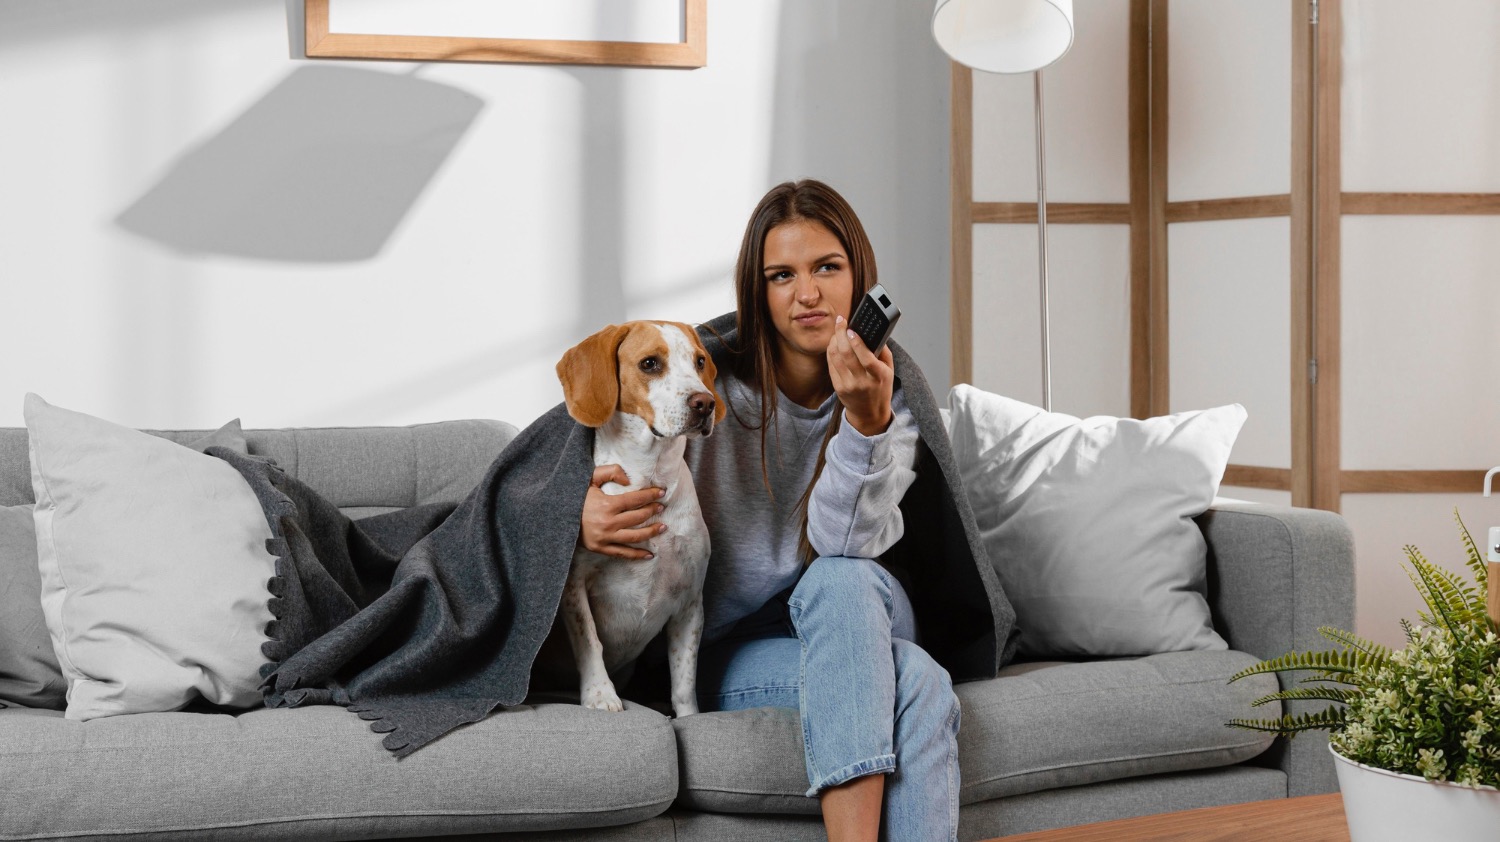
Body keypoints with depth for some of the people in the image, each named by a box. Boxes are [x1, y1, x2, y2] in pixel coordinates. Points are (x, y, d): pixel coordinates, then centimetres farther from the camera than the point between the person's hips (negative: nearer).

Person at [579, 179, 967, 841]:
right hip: (737, 654, -2)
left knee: (841, 579, -36)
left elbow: (845, 543, -21)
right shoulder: (709, 381, -8)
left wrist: (867, 420, -38)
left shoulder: (893, 394, -5)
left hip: (858, 623, 2)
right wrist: (585, 517, -23)